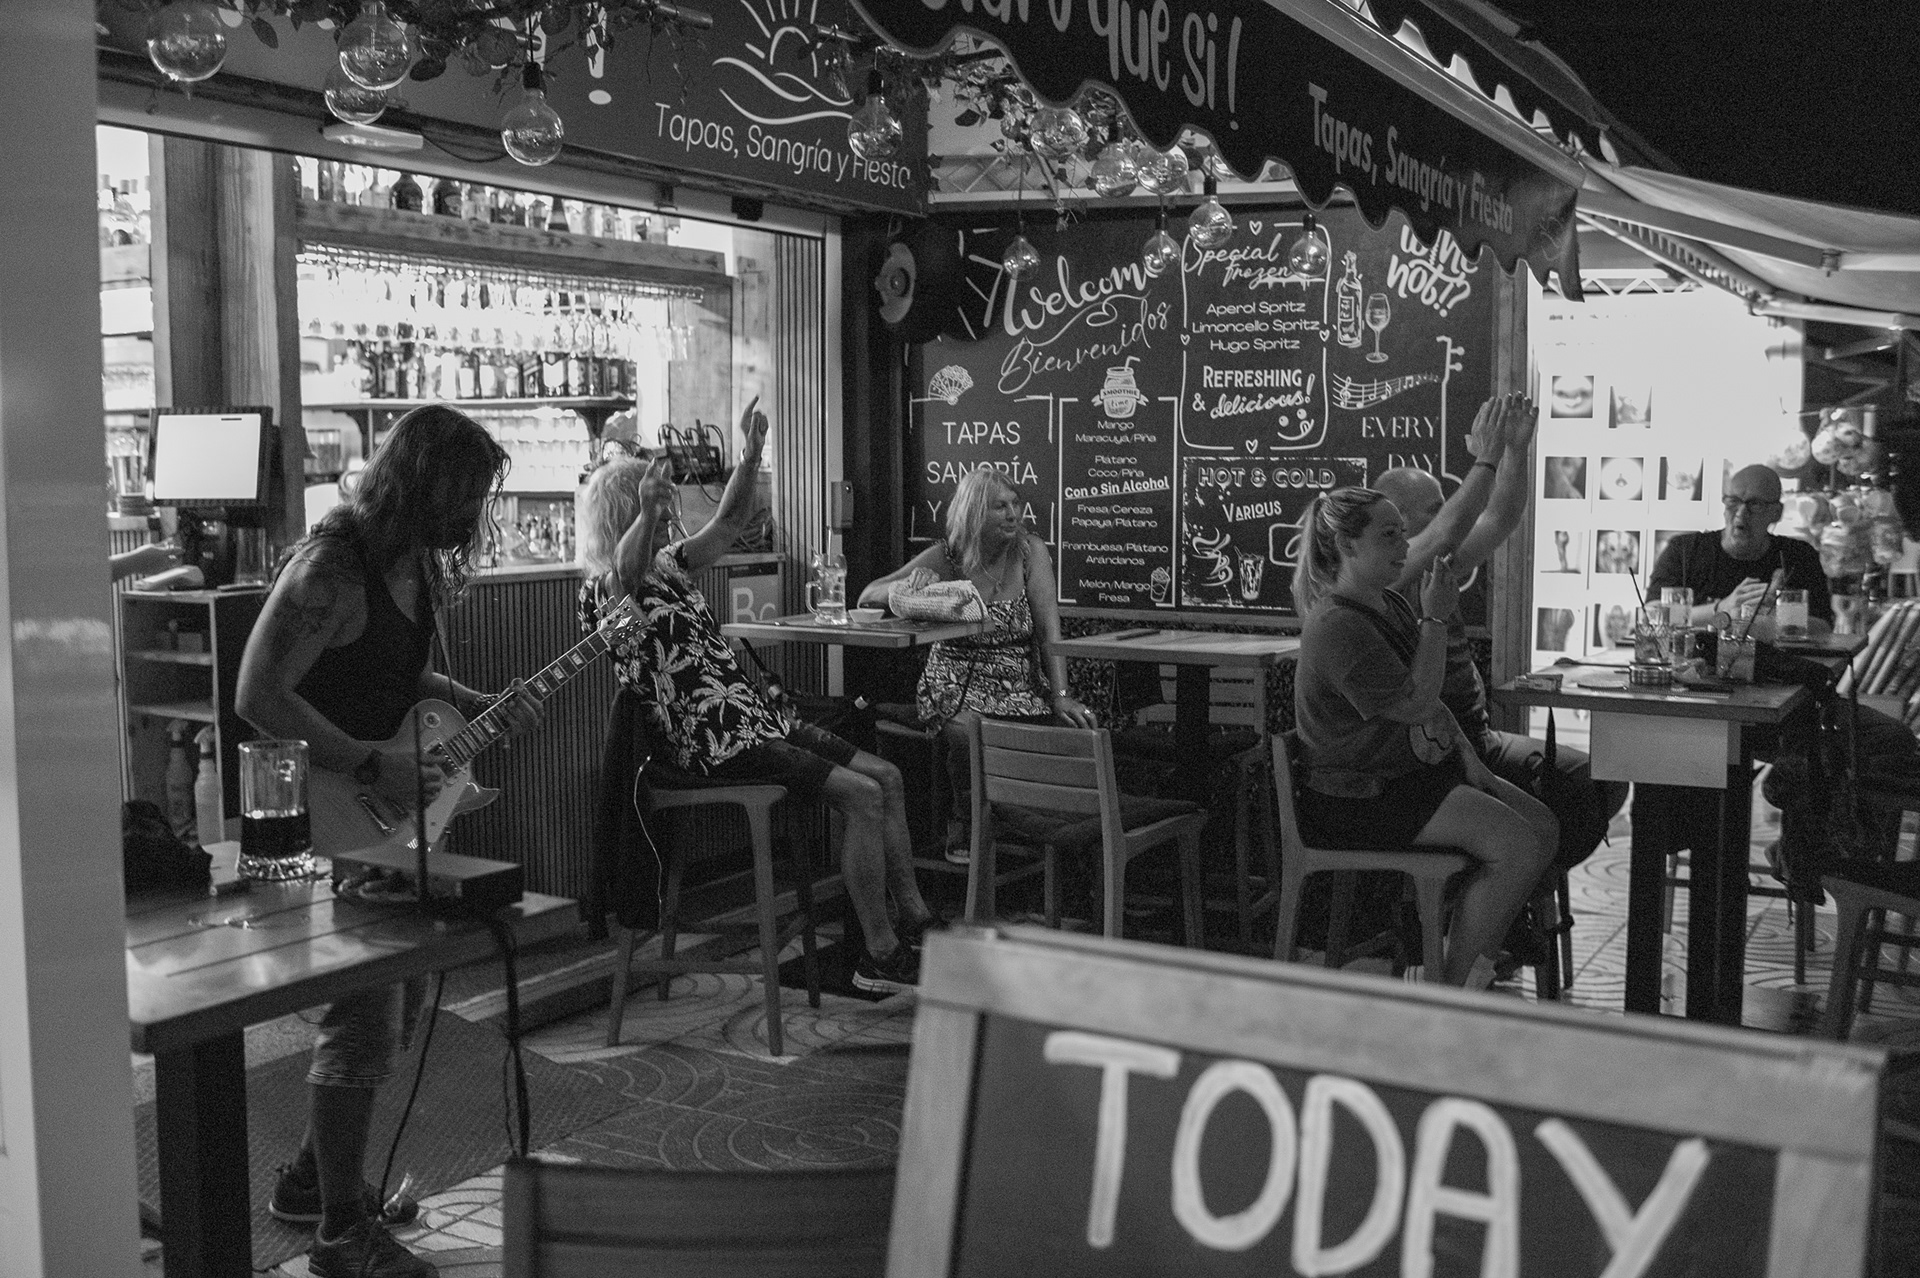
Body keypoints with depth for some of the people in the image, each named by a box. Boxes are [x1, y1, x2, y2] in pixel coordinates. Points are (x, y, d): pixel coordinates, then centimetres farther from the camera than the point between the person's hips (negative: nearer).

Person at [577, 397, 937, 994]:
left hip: (754, 715, 10)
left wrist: (750, 457, 5)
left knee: (886, 776, 5)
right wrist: (646, 512, -52)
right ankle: (881, 956, -12)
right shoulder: (603, 591, -10)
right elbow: (625, 572, -34)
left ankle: (914, 918, 9)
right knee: (861, 795, -18)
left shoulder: (667, 566, 17)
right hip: (711, 740, -10)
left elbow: (728, 523, 20)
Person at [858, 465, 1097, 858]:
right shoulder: (945, 558, -5)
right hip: (956, 683, -2)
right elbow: (866, 597, -5)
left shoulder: (1031, 552, -2)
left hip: (1021, 684, 2)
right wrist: (911, 584, -26)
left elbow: (1049, 630, -8)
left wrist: (1061, 696, -19)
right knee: (969, 731, -34)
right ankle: (962, 823, -5)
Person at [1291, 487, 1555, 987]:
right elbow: (1415, 704, -21)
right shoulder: (1337, 627, -20)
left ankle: (1476, 972, 4)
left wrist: (1467, 757, 5)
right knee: (1517, 845, -20)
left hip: (1423, 768, 11)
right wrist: (1435, 619, -15)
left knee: (1542, 825, 2)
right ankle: (1450, 990, -10)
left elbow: (1432, 702, 19)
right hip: (1360, 799, -11)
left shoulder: (1390, 604, 13)